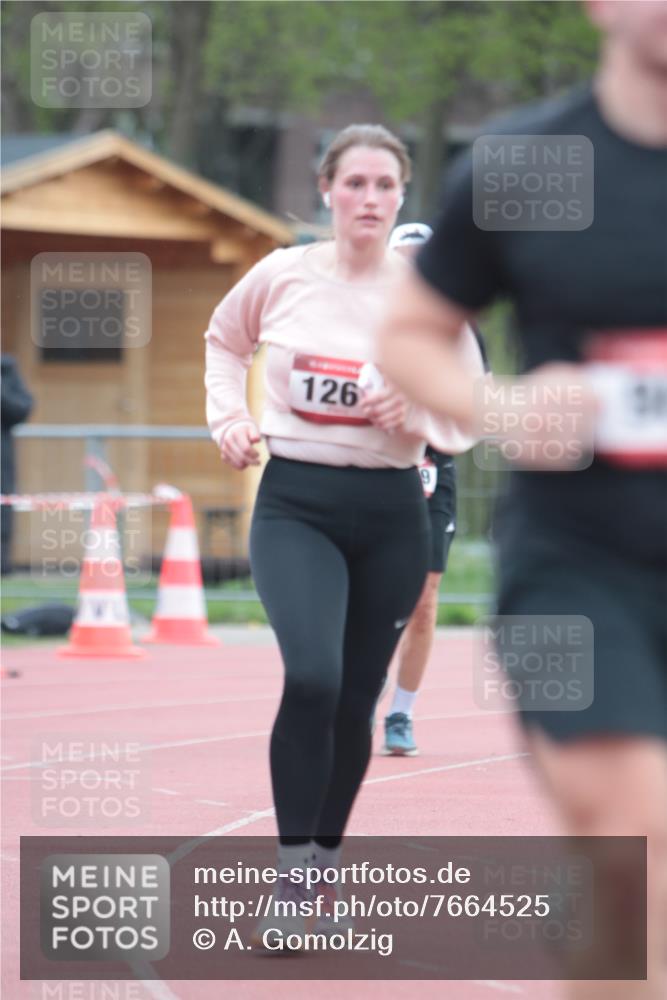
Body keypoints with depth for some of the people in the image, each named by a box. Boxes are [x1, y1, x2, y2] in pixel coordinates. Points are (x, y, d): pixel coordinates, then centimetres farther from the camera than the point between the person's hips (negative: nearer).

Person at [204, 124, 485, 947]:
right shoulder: (281, 276, 0)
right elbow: (224, 340, 21)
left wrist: (417, 415, -15)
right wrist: (228, 418, 7)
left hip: (389, 513, 2)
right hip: (296, 503, -2)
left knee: (354, 700, 7)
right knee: (312, 676, -22)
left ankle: (325, 858, 26)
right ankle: (289, 881, -17)